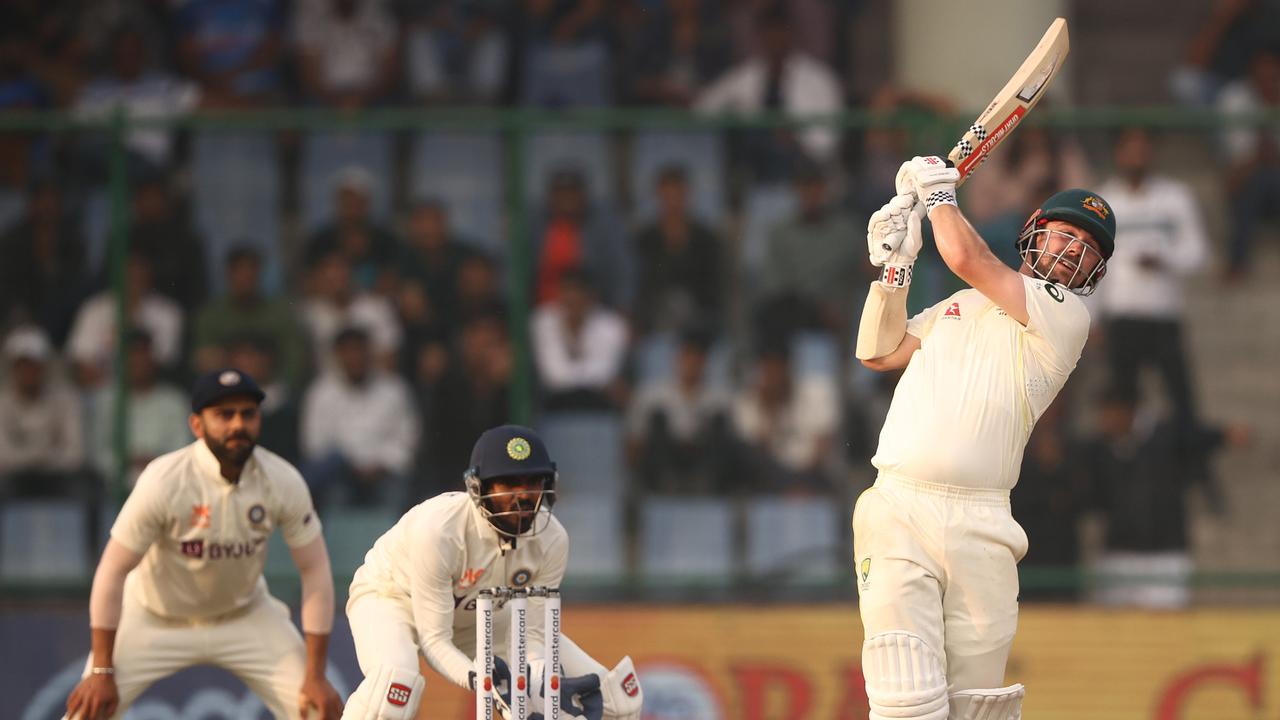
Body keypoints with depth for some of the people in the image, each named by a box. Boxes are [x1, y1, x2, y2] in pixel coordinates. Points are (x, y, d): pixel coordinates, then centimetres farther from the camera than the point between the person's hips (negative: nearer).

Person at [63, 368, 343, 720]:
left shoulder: (283, 482, -19)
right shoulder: (164, 481, -28)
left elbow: (315, 571, -13)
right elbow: (113, 572, -22)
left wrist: (316, 677, -15)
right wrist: (102, 672, -22)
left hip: (244, 615, 3)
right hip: (156, 620, -2)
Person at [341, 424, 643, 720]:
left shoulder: (551, 540, -22)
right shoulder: (438, 529, -37)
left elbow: (530, 634, -14)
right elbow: (433, 639, -31)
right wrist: (479, 681, -49)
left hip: (479, 614, 5)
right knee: (395, 685, -42)